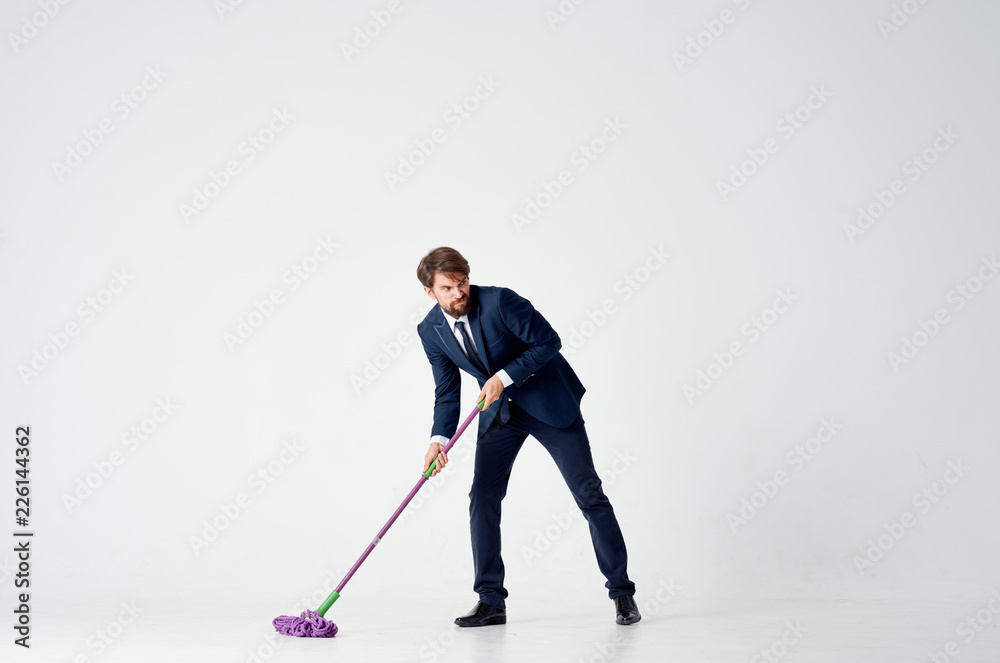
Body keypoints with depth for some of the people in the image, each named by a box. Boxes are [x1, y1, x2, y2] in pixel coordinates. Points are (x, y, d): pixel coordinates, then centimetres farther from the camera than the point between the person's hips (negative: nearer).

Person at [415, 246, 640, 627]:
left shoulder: (499, 301, -25)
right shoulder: (430, 331, -8)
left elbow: (548, 341, -19)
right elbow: (447, 392, -2)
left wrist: (504, 376, -26)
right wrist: (439, 439, -17)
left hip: (548, 400, -5)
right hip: (499, 410, 5)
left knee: (588, 494, -2)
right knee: (482, 497, -4)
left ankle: (622, 592, 10)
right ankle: (491, 602, 7)